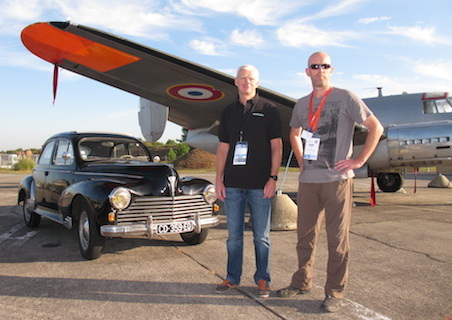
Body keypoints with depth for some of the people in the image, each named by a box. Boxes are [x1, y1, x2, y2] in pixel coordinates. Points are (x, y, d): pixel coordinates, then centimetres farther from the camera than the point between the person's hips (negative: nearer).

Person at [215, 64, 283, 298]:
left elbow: (276, 147, 0)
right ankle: (233, 277, 25)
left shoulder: (269, 110, 3)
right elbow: (223, 148, 12)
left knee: (261, 236, 6)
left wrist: (273, 178, -8)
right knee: (233, 235, 11)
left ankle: (262, 279, 21)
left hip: (259, 185, -3)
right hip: (233, 184, 3)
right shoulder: (228, 112, 12)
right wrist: (218, 179, 5)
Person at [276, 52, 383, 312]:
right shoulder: (302, 104, 13)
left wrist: (360, 160, -9)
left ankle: (335, 292, 16)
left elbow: (376, 128, -3)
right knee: (305, 234, 14)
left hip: (337, 179, -5)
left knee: (337, 238, 2)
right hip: (308, 180, 5)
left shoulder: (345, 97, -2)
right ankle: (302, 283, 30)